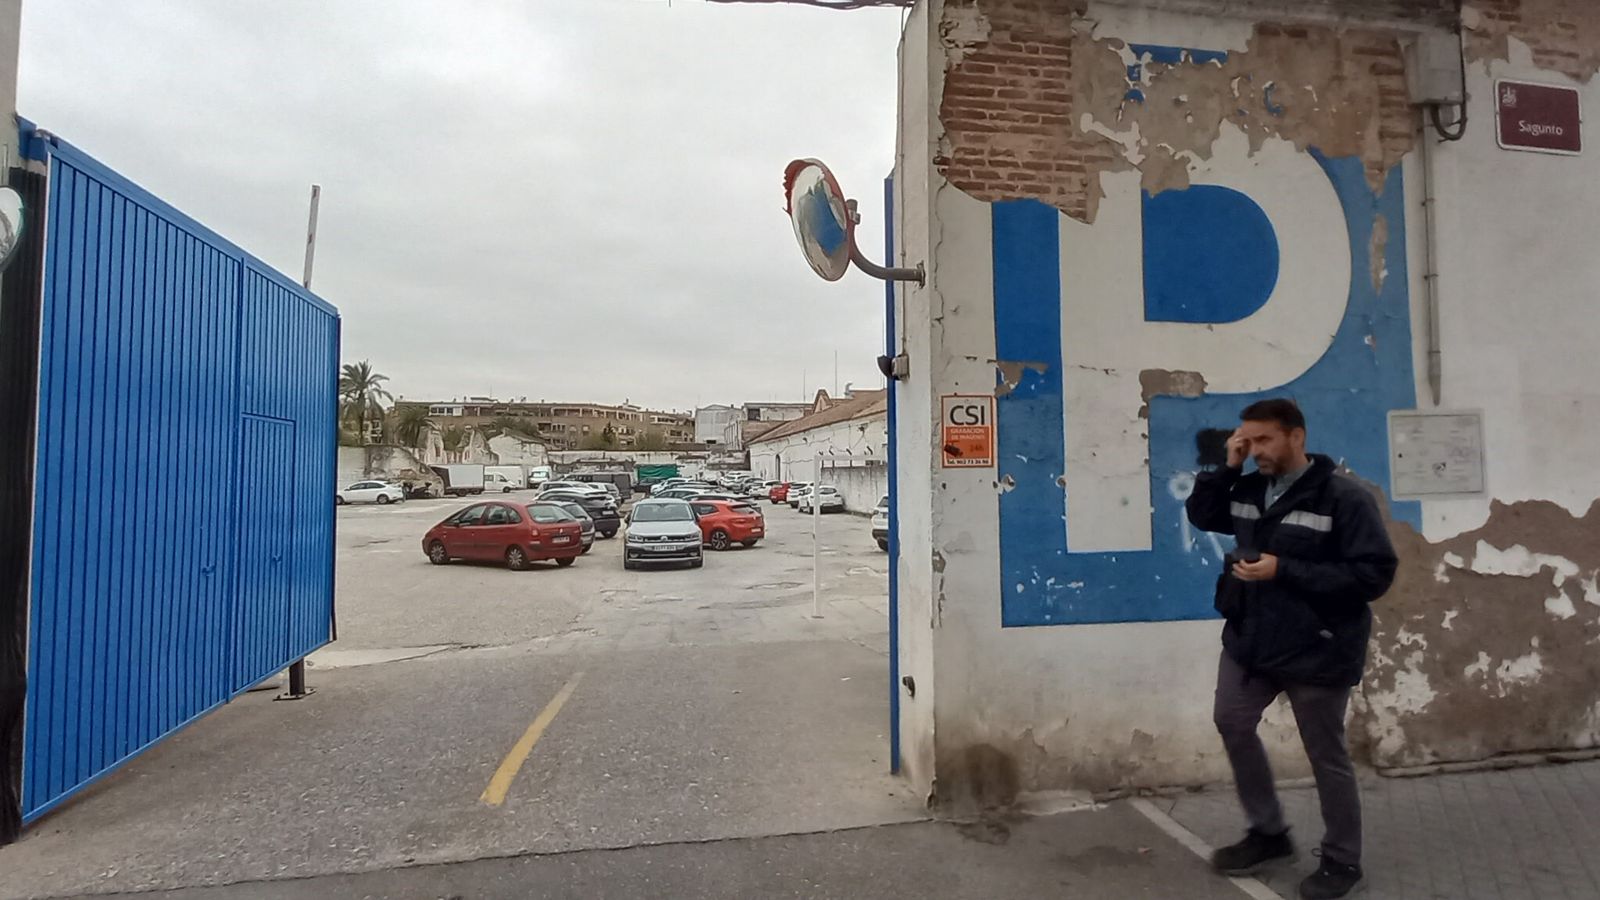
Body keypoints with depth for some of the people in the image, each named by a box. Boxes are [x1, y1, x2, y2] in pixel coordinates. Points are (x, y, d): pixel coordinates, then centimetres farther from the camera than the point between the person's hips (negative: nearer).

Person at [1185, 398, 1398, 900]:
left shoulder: (1343, 497, -17)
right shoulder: (1249, 489, 2)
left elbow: (1375, 574, -20)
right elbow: (1201, 515, 13)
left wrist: (1285, 571, -25)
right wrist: (1227, 467, -3)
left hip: (1314, 650, -6)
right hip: (1249, 638, 7)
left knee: (1326, 755, 8)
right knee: (1232, 723, 13)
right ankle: (1268, 833, 33)